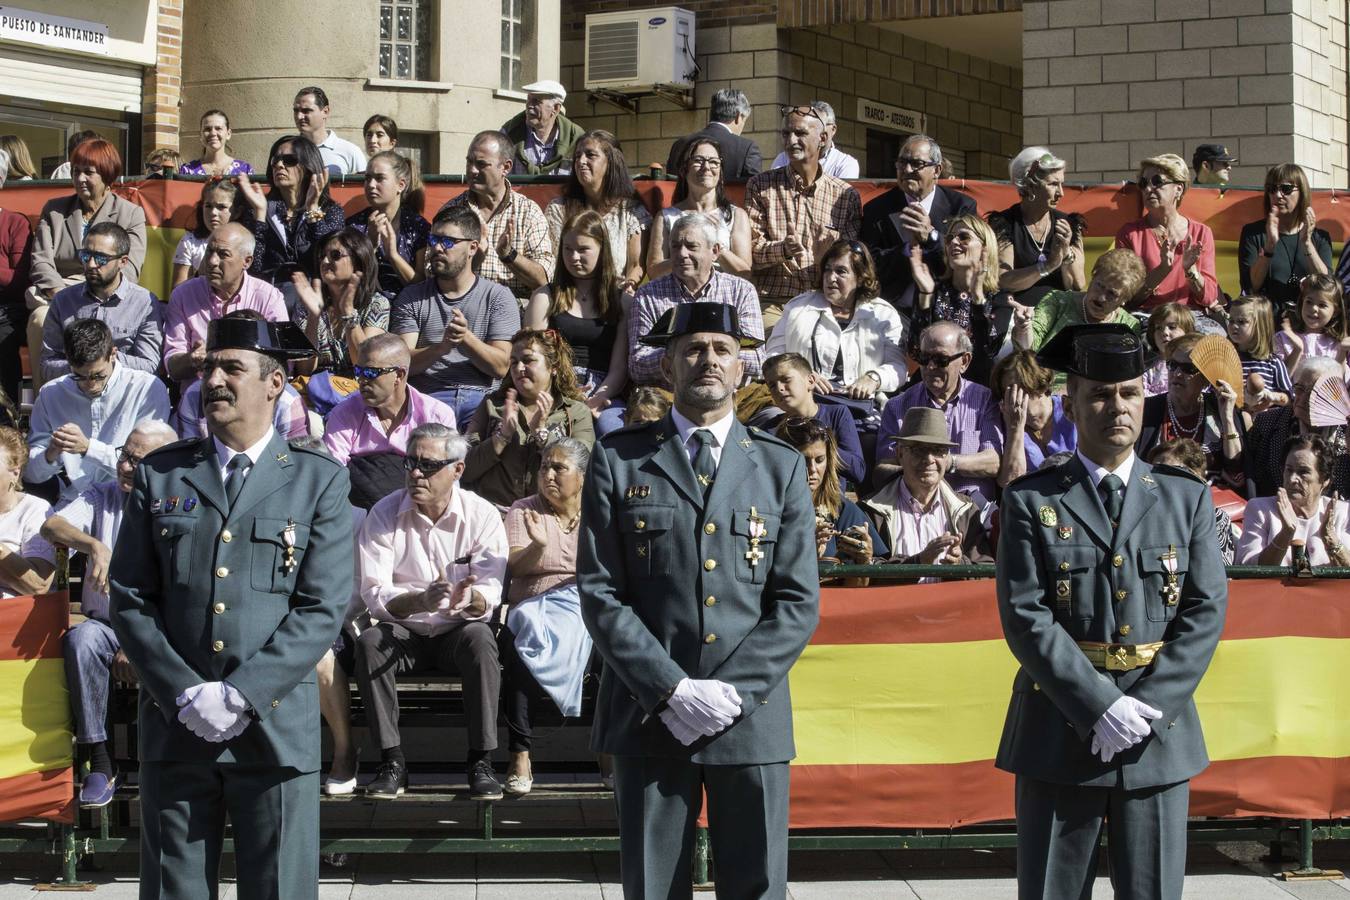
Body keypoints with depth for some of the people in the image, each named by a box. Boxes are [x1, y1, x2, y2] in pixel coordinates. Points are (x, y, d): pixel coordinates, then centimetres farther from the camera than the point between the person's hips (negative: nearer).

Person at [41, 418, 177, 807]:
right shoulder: (100, 498, 11)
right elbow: (51, 526, -9)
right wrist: (95, 545, -30)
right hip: (106, 626, 2)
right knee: (81, 639, -33)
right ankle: (100, 763, -28)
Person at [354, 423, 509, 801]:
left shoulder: (482, 515, -6)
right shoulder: (384, 514, -4)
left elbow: (490, 593, -12)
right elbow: (374, 593, -13)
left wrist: (470, 599, -38)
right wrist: (420, 601, -34)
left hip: (458, 631, -1)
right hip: (404, 632, 1)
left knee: (479, 637, -34)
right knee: (369, 642, -30)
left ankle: (481, 762, -28)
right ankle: (392, 762, -24)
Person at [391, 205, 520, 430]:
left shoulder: (498, 297, 11)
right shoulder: (411, 297, 15)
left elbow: (501, 366, 1)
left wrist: (466, 338, -16)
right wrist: (442, 346, -17)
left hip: (481, 397, 1)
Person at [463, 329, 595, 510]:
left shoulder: (578, 413, 12)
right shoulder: (493, 404, 16)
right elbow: (465, 470, 7)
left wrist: (541, 431, -7)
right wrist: (503, 435, -6)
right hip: (493, 509, 1)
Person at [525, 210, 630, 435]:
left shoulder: (624, 302, 14)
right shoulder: (545, 297, 16)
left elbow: (620, 367, 7)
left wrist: (597, 399, -15)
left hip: (604, 395, 1)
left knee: (609, 426, -36)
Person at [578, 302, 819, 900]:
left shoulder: (782, 467, 9)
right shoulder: (618, 461, 5)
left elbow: (799, 602, 3)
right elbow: (600, 593, -2)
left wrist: (733, 689, -10)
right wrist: (670, 689, -12)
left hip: (752, 715, 1)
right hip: (648, 713, -1)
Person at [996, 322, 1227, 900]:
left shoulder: (1188, 498, 9)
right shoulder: (1031, 502, 2)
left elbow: (1206, 610, 1)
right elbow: (1026, 617, -7)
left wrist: (1147, 704, -11)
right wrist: (1101, 706, -16)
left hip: (1160, 734, 2)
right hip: (1060, 734, -2)